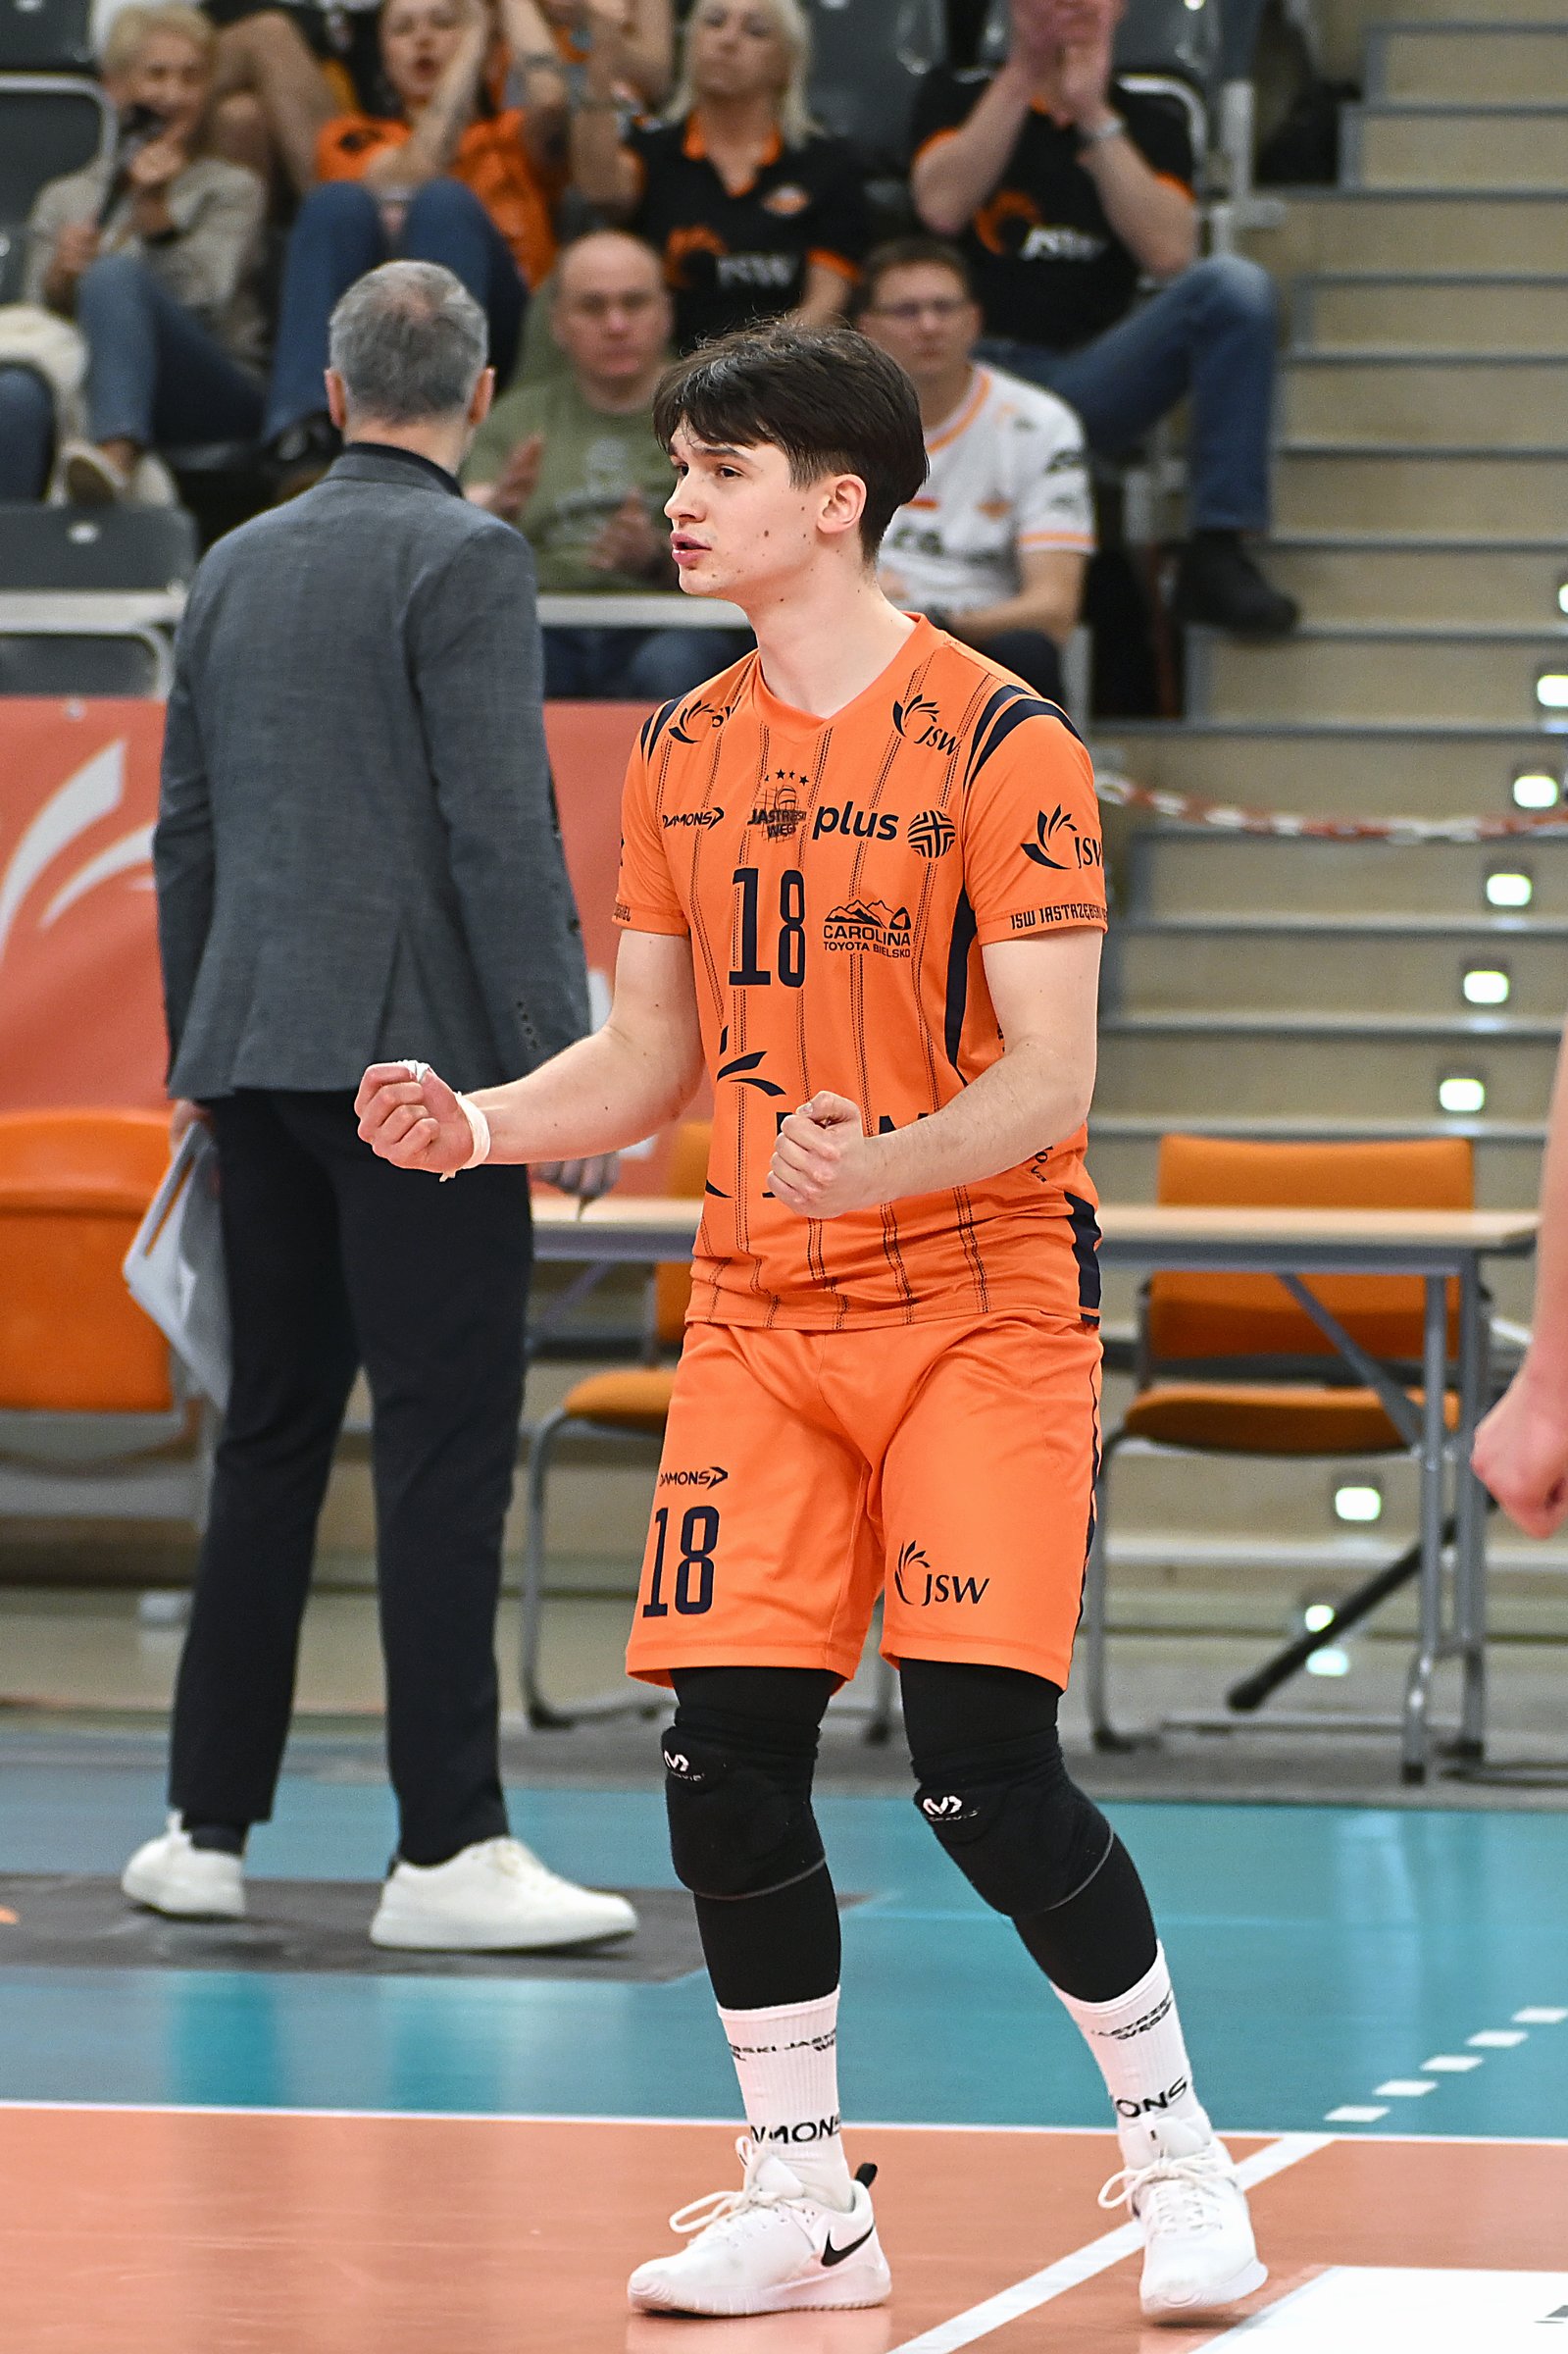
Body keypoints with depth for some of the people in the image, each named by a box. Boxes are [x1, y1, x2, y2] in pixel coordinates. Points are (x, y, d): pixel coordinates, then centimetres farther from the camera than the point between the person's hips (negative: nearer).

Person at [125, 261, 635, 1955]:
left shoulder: (236, 566, 14)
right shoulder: (463, 558, -7)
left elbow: (185, 835, 18)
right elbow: (502, 829, -14)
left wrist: (198, 1062, 24)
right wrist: (563, 1077, -12)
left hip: (260, 1056, 7)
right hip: (417, 1052, -7)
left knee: (271, 1440, 12)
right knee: (446, 1448, -7)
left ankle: (206, 1829, 13)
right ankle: (449, 1848, -10)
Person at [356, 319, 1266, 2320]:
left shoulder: (996, 745, -10)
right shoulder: (683, 758, 9)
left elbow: (1049, 1077, -15)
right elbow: (650, 1053, 15)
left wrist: (886, 1162, -33)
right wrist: (482, 1124, -4)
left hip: (981, 1309, -6)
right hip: (760, 1321, 6)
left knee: (988, 1780, -12)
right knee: (725, 1773, -1)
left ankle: (1175, 2156, 8)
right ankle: (802, 2206, 14)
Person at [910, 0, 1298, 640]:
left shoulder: (1148, 124, 15)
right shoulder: (957, 95, 13)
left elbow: (1168, 252, -5)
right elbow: (941, 207, -9)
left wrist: (1095, 116, -7)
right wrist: (1022, 75, -5)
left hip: (1088, 381, 2)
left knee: (1234, 285, -24)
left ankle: (1218, 556, -26)